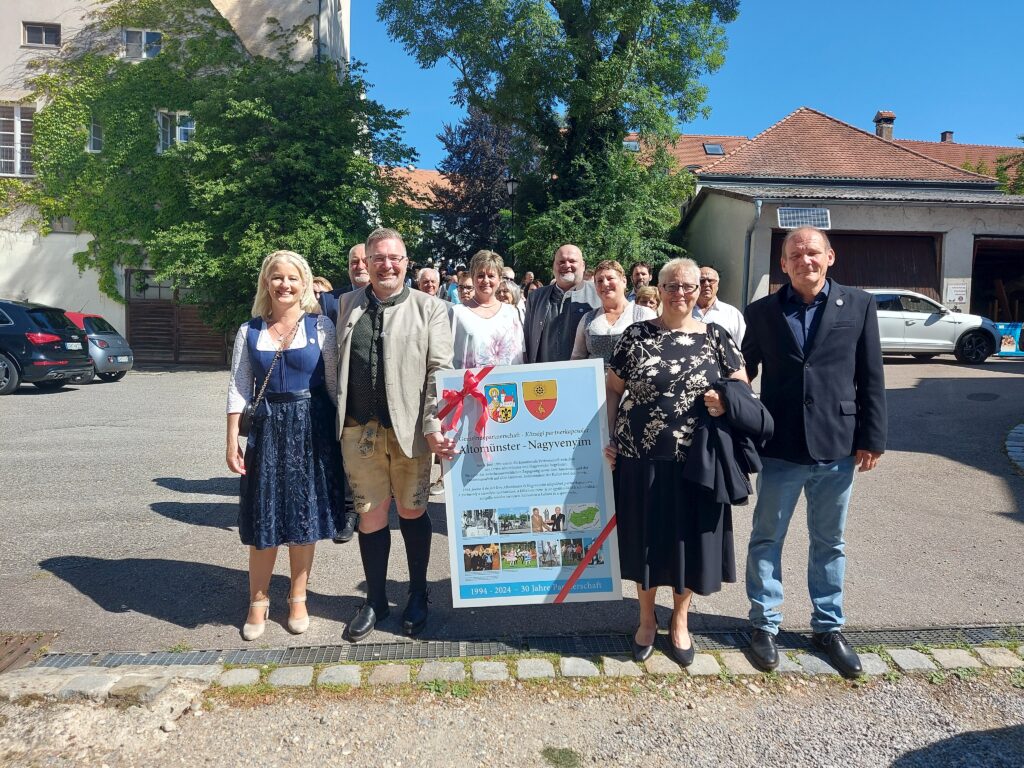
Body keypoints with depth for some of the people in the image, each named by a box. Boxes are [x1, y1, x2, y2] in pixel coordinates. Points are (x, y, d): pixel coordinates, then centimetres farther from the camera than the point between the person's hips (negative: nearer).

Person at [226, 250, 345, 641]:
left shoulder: (320, 326, -1)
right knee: (262, 520, 7)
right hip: (266, 430, 2)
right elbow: (239, 388, 5)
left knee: (304, 518, 7)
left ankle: (298, 599, 26)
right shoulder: (249, 331, 5)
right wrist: (232, 440, 0)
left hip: (311, 431, -1)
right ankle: (258, 602, 25)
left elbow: (335, 384, -1)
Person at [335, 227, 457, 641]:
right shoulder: (347, 304, 10)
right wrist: (335, 419, 8)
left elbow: (440, 370, -5)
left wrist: (434, 426, -14)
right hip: (359, 431, 2)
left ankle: (417, 596, 31)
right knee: (370, 515, 10)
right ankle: (375, 601, 29)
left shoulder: (429, 308, 1)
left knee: (412, 512, 10)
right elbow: (335, 364, 13)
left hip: (409, 429, -2)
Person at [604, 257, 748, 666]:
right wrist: (608, 438, -2)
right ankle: (647, 619, 34)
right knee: (646, 540, 11)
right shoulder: (636, 335, 0)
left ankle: (679, 621, 35)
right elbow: (612, 389, 5)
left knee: (689, 541, 11)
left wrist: (727, 400, -14)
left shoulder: (716, 337, 3)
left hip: (695, 461, 1)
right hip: (641, 459, -1)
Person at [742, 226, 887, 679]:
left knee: (829, 543, 15)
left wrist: (872, 438, -2)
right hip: (779, 449, 0)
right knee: (766, 540, 9)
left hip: (837, 448, 1)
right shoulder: (762, 312, 1)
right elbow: (744, 374, 5)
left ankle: (828, 627, 32)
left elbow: (871, 378, 2)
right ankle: (764, 625, 26)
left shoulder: (858, 305, 1)